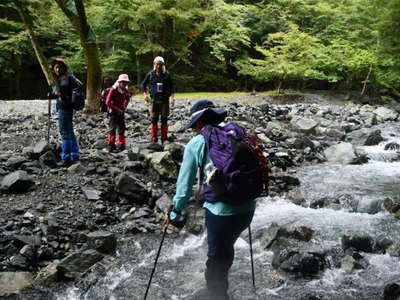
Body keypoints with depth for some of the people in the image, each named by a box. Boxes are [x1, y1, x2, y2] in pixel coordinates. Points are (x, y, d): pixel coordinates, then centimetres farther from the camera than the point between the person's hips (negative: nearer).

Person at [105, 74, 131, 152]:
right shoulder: (113, 90, -15)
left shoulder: (125, 90, 3)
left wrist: (124, 106, 7)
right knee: (112, 128, -5)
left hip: (121, 112, 6)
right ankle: (111, 146, 1)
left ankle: (121, 145, 20)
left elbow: (128, 98, 23)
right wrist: (117, 109, -19)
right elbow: (108, 102, -17)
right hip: (113, 111, -6)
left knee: (121, 128, 10)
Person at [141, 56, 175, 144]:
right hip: (154, 100, 0)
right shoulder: (150, 74, 4)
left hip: (165, 100, 0)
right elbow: (143, 84, 15)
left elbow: (172, 87, 10)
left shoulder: (167, 74, 4)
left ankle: (164, 138, 11)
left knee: (164, 120, 3)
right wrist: (145, 95, 5)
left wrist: (172, 98, 3)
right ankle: (154, 138, 5)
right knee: (154, 120, 0)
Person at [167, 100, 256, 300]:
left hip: (220, 210, -6)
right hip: (248, 208, 6)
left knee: (216, 260, 11)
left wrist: (176, 212, 12)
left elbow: (185, 183, 0)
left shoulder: (195, 144, -4)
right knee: (226, 249, 29)